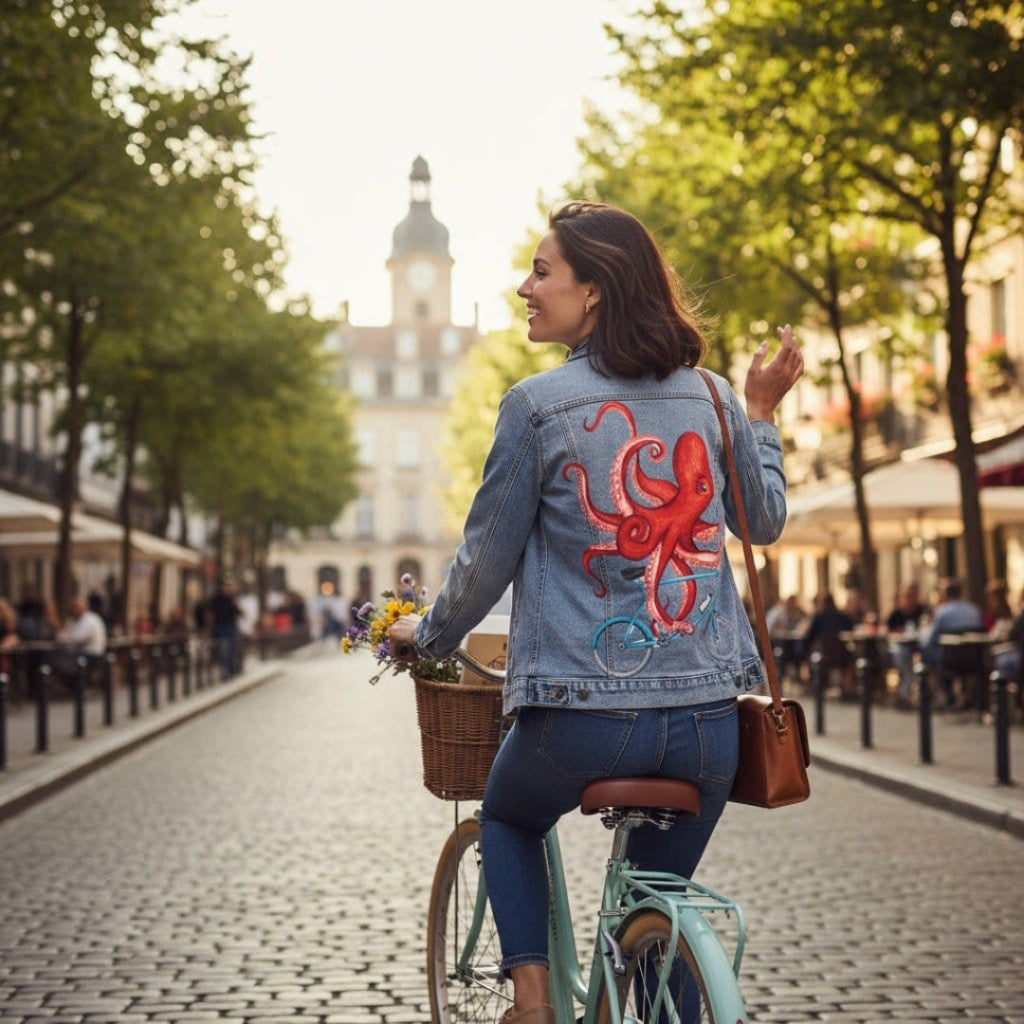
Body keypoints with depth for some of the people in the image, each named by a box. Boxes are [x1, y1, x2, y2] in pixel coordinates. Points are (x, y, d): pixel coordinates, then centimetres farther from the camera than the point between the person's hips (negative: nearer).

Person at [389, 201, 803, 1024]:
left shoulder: (538, 405, -8)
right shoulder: (710, 397, 5)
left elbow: (487, 559, -1)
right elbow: (766, 523, 19)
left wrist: (429, 638, 16)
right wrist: (760, 417, 31)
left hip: (584, 716, -3)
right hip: (708, 721, 4)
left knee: (508, 818, 28)